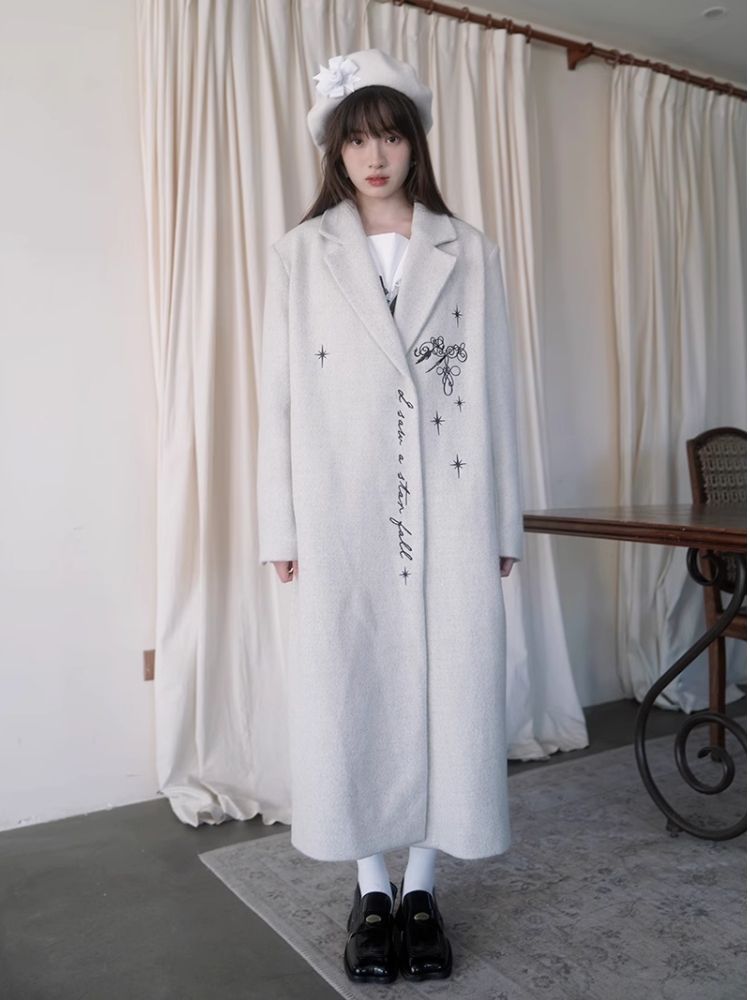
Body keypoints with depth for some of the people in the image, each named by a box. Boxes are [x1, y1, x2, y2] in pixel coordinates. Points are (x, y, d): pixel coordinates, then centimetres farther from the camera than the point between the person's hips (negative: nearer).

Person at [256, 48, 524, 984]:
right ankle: (372, 888, 24)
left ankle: (422, 885, 23)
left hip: (451, 515, 1)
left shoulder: (469, 252, 8)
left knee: (447, 691, 5)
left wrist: (505, 521, 3)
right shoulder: (300, 252, 6)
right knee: (351, 694, 5)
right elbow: (280, 395, 3)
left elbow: (494, 389, 6)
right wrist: (281, 529, -2)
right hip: (344, 519, 0)